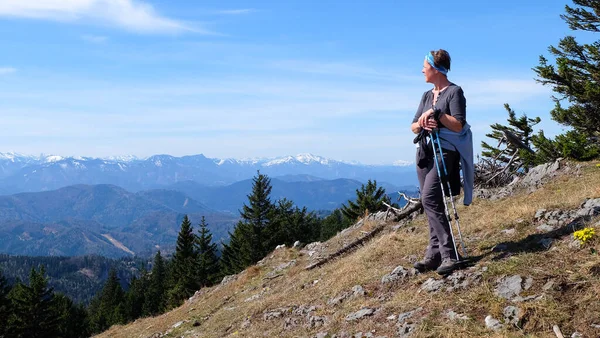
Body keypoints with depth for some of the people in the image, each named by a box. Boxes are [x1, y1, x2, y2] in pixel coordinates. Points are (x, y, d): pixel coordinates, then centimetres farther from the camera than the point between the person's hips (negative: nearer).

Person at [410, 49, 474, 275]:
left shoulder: (454, 92, -4)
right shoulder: (427, 95, 18)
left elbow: (458, 126, -13)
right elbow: (413, 127, 14)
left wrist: (436, 113, -17)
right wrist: (422, 123, -7)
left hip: (445, 152, -8)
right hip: (425, 152, 8)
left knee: (430, 199, -21)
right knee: (431, 204, 5)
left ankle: (449, 254, -19)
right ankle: (434, 254, 9)